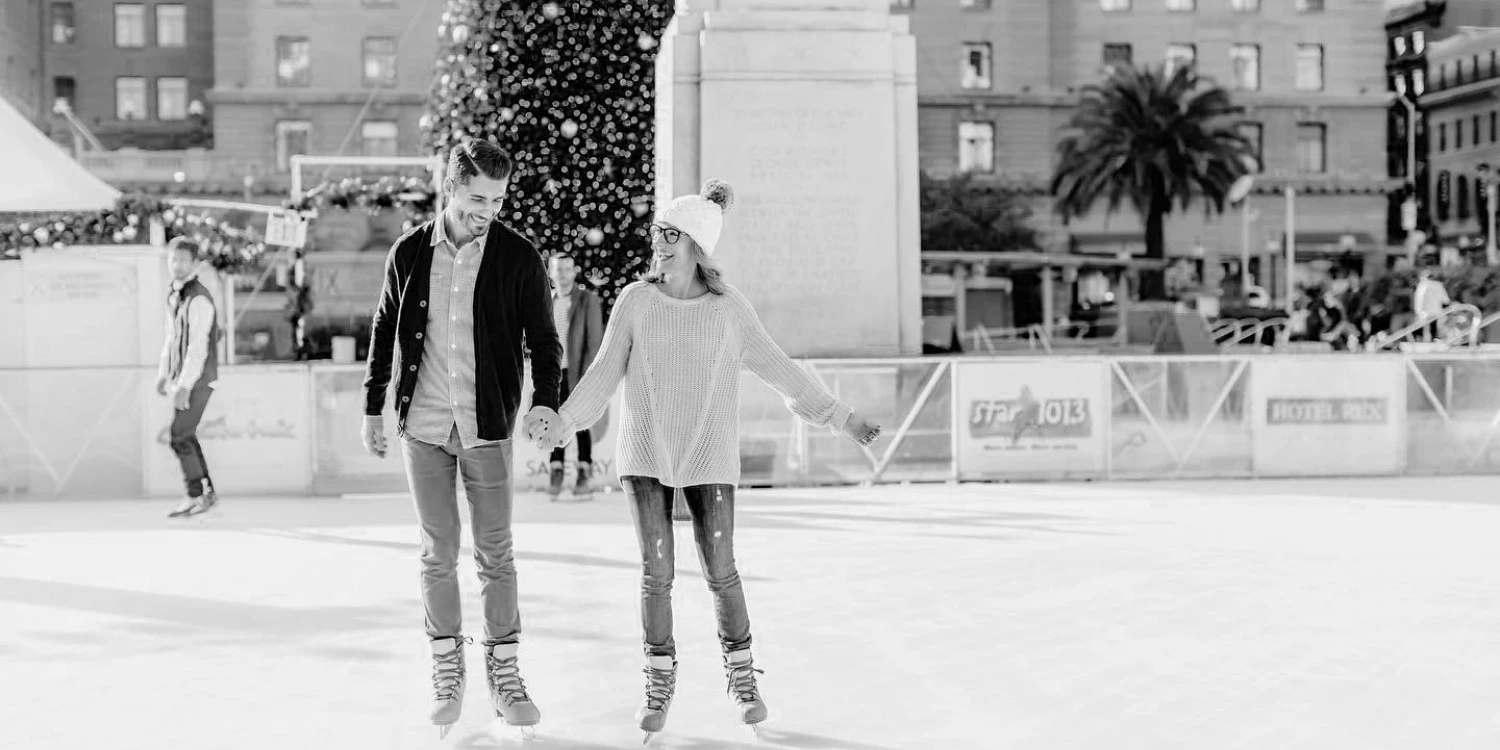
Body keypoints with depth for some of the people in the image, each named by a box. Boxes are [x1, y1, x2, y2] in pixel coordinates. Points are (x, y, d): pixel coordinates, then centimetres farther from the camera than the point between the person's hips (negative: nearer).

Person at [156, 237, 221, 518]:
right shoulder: (174, 295, 11)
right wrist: (163, 374, 22)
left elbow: (198, 347, -23)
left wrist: (184, 386, -26)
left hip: (197, 380, -9)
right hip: (181, 378, 9)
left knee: (178, 437, -10)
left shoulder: (199, 300, -19)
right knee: (186, 437, 13)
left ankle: (195, 495, 0)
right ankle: (207, 492, 22)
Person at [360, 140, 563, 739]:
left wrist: (545, 403, -13)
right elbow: (384, 332, 12)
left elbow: (543, 339, 2)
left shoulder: (518, 257, -3)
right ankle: (447, 672, 18)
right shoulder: (409, 253, 2)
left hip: (487, 426, -1)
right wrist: (373, 410, 12)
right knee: (439, 554, 7)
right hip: (423, 426, 1)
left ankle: (504, 673, 12)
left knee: (495, 553, 2)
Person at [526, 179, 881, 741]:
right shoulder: (636, 301, -5)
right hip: (645, 453, 1)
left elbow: (780, 371, 0)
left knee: (721, 572, 0)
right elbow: (604, 374, -1)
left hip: (708, 457, -1)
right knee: (656, 572, -1)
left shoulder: (729, 309, -6)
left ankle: (741, 676, 20)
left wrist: (842, 419, 0)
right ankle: (659, 684, 15)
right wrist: (562, 423, -12)